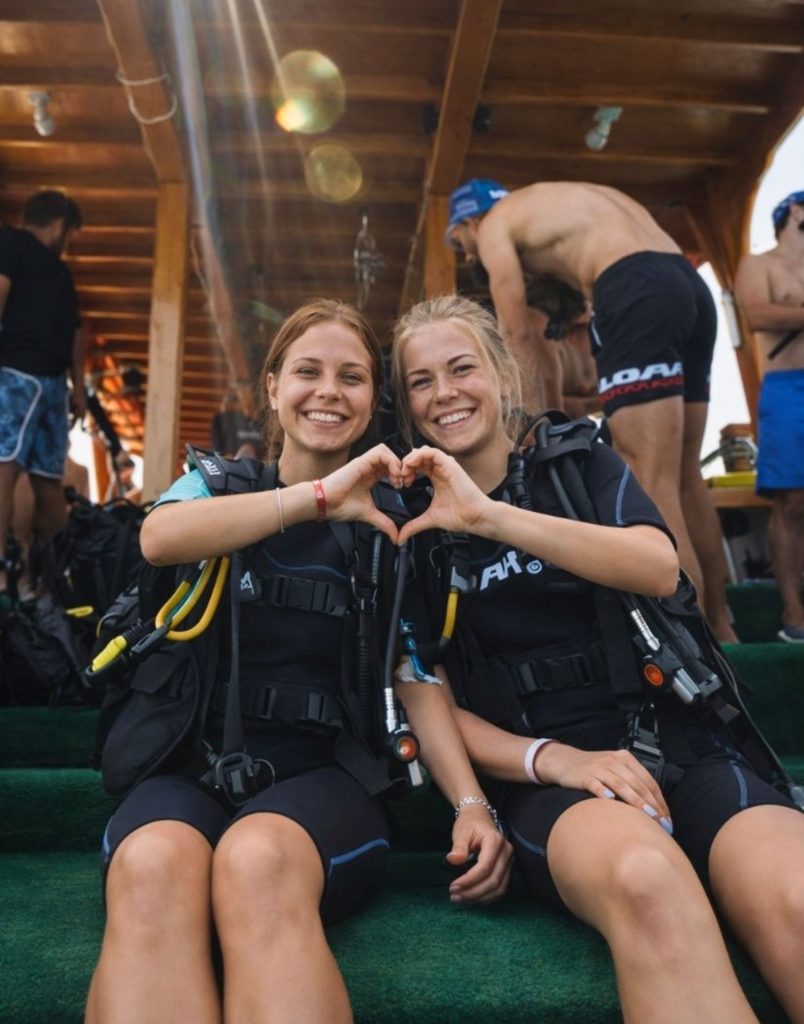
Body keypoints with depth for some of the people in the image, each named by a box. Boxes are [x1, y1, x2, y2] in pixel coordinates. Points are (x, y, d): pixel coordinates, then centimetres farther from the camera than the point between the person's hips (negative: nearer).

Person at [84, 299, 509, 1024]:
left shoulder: (387, 523, 11)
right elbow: (160, 538, -15)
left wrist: (472, 804, -10)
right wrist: (318, 495, -20)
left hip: (323, 773, 0)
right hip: (194, 766, 1)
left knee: (259, 860, -35)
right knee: (152, 865, -34)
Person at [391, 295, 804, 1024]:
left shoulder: (580, 462, 12)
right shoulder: (412, 530, 9)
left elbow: (659, 568, -9)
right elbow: (427, 703, 5)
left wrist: (486, 515, -17)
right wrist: (549, 757, -13)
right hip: (542, 779, -1)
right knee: (644, 875, -36)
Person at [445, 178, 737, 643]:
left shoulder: (493, 225, 12)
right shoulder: (558, 202, 34)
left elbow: (519, 336, 6)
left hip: (638, 295, -8)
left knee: (651, 488, -12)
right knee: (683, 480, 13)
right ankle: (720, 626, 21)